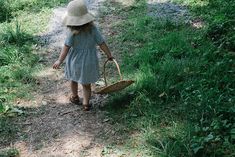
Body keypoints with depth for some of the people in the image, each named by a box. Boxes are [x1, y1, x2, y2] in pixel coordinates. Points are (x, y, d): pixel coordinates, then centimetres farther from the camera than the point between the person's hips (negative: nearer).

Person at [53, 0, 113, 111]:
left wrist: (59, 61, -8)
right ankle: (86, 103, 22)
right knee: (86, 84, 19)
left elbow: (66, 47, -18)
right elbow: (102, 44, -11)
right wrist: (109, 55, 3)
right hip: (89, 61, 1)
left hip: (75, 61, -1)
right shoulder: (93, 29, -16)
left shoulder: (73, 33, -22)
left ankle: (75, 97, 46)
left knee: (74, 80, 28)